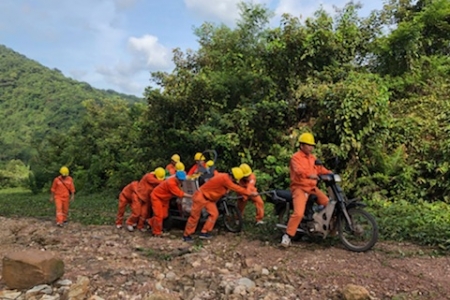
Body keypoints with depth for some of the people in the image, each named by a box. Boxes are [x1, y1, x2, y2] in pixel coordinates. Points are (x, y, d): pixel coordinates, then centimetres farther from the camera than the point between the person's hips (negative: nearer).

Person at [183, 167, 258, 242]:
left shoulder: (225, 176, 0)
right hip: (201, 196, -9)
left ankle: (204, 232, 8)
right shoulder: (225, 179, -28)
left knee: (214, 214, 2)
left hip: (209, 197, 9)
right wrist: (250, 193, -17)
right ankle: (186, 235, 9)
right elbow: (237, 188, -24)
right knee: (195, 216, -2)